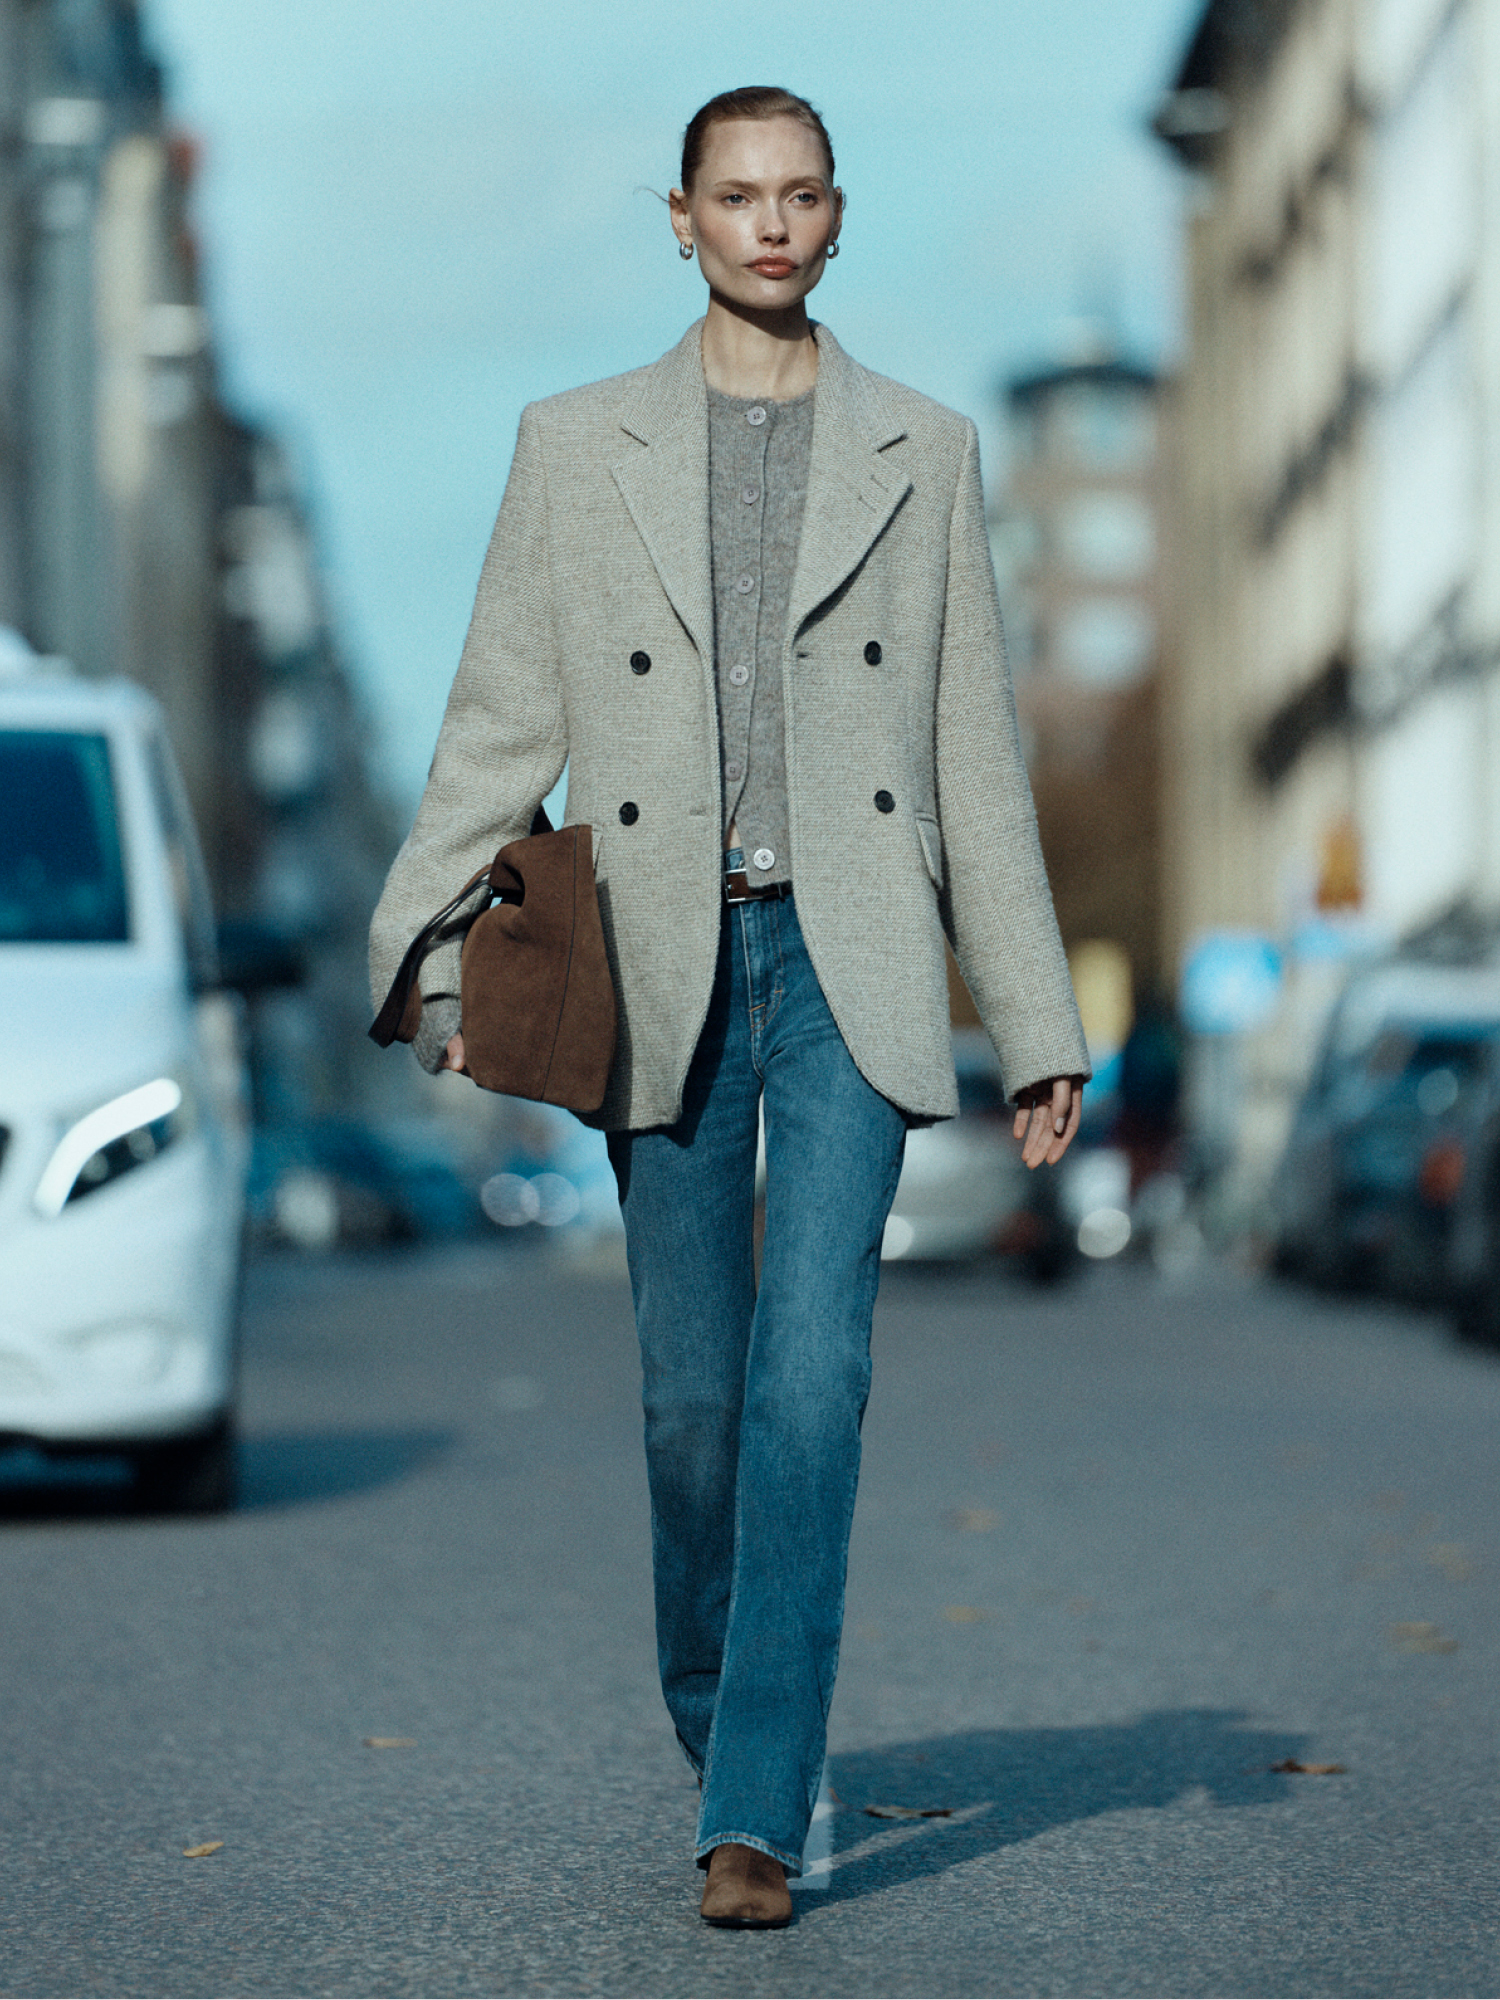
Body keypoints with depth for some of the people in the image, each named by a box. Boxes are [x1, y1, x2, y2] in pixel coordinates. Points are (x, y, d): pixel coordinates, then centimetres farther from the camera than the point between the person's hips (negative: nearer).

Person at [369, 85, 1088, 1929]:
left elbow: (976, 752, 10)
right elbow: (500, 723, 7)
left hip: (849, 963, -1)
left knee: (812, 1371, -13)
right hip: (661, 964, 1)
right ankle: (712, 1706, 29)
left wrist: (1034, 1022, 9)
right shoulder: (577, 447, 8)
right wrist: (441, 961, -4)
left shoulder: (923, 453, 9)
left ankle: (754, 1812, -12)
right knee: (692, 1390, 5)